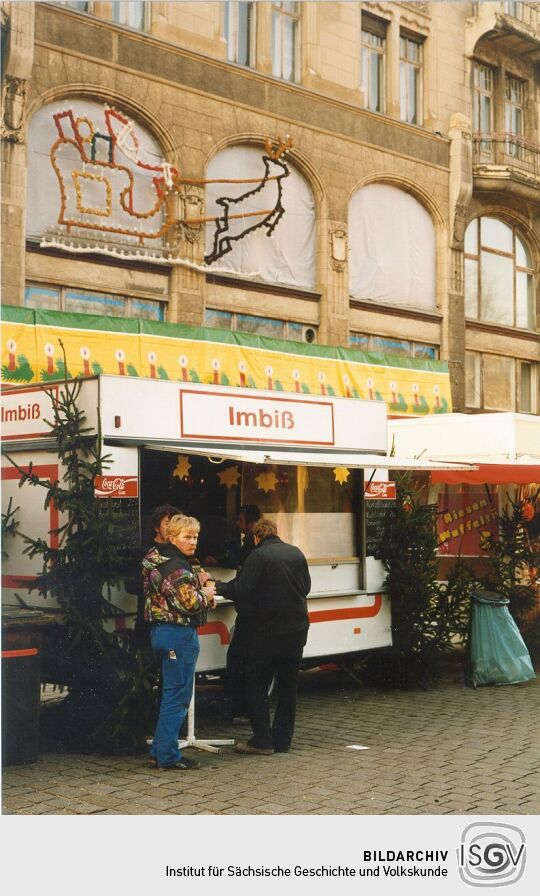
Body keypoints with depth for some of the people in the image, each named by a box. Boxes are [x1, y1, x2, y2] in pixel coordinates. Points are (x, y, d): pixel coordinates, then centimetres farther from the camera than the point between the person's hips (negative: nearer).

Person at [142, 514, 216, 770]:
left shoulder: (158, 561, 13)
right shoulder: (179, 568, -17)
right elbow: (190, 603, -22)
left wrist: (198, 583, 7)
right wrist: (206, 594, -3)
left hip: (161, 631, 10)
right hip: (180, 634, -10)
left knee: (170, 693, 17)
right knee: (177, 696, -3)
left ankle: (160, 750, 22)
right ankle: (168, 755, 2)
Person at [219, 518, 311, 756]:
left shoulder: (258, 556, -12)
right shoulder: (296, 554, 7)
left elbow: (240, 590, -15)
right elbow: (306, 587, 15)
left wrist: (215, 585, -1)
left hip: (268, 630, -6)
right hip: (296, 629, 6)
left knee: (257, 685, 3)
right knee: (288, 685, 12)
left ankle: (262, 740, 1)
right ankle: (282, 739, 16)